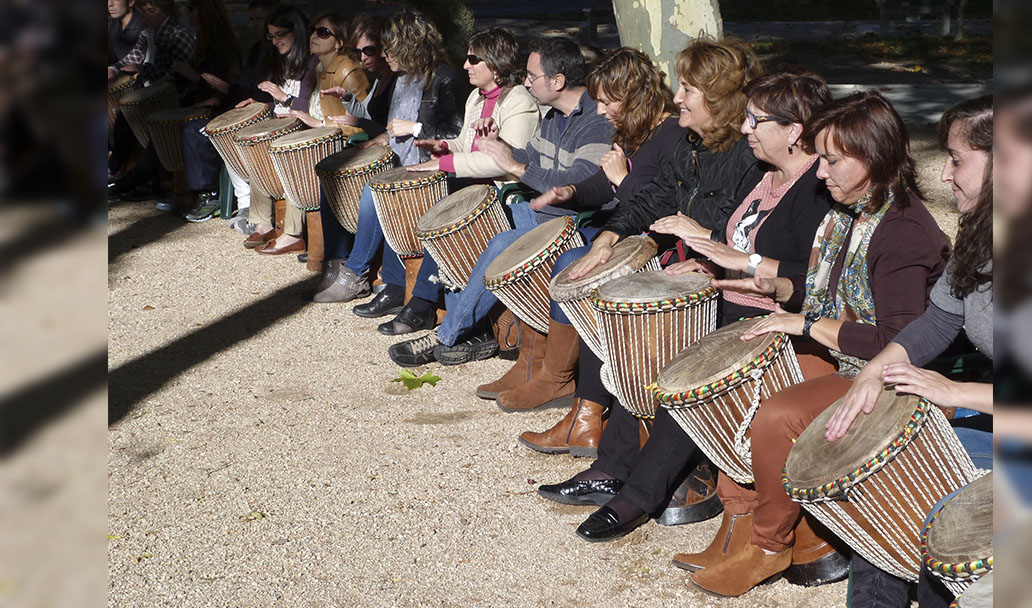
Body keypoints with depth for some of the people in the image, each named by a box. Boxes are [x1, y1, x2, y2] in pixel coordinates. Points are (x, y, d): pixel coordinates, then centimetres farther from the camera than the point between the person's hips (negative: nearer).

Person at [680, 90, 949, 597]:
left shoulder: (905, 233, -23)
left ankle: (770, 544, -5)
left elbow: (897, 342, -27)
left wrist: (807, 323, -20)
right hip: (831, 354, 10)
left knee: (777, 416, -28)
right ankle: (740, 522, 7)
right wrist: (779, 289, 2)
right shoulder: (847, 210, 6)